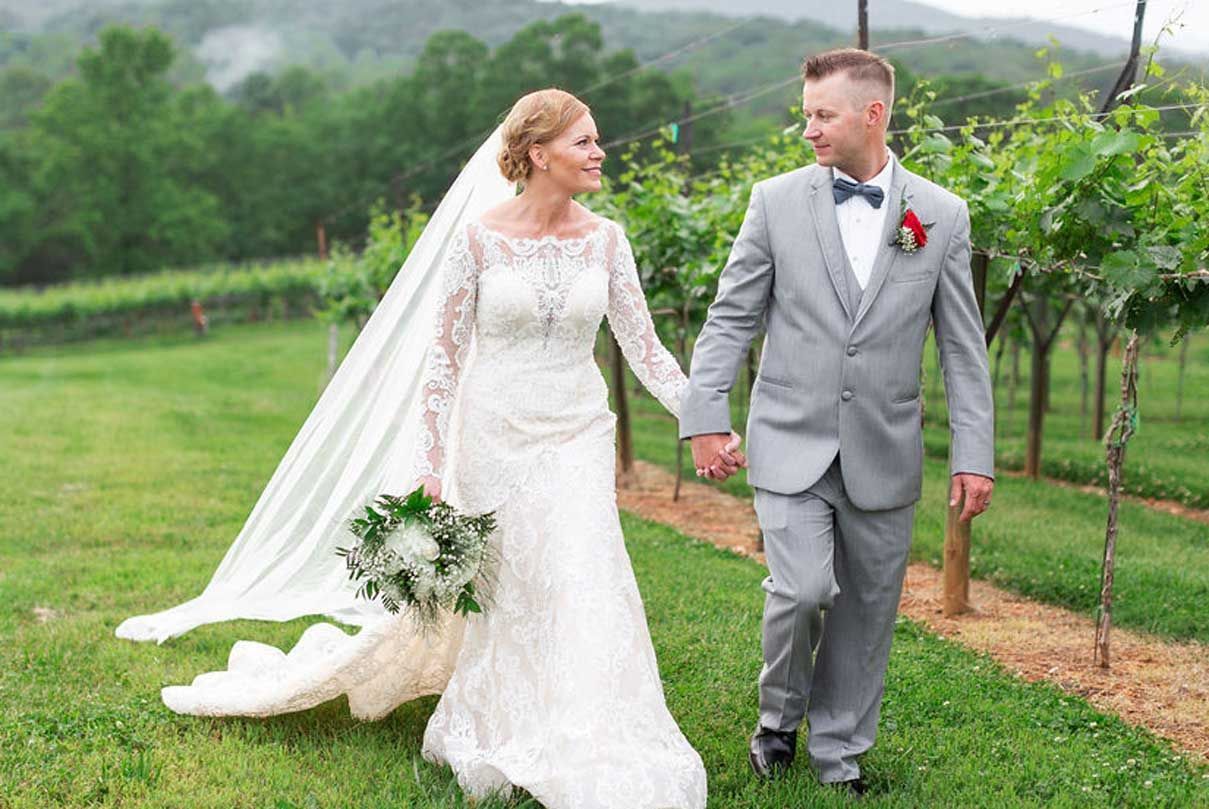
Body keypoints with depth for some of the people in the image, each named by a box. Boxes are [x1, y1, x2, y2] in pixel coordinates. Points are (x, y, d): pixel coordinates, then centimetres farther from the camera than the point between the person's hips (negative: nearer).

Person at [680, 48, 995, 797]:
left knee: (867, 608, 9)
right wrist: (706, 419, -6)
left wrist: (974, 455, -1)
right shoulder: (777, 201, -1)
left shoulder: (942, 215, 1)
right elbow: (730, 319, 2)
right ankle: (781, 712, 17)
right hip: (792, 444, -1)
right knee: (801, 590, -13)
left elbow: (964, 347, 3)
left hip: (884, 453, 2)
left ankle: (838, 750, 28)